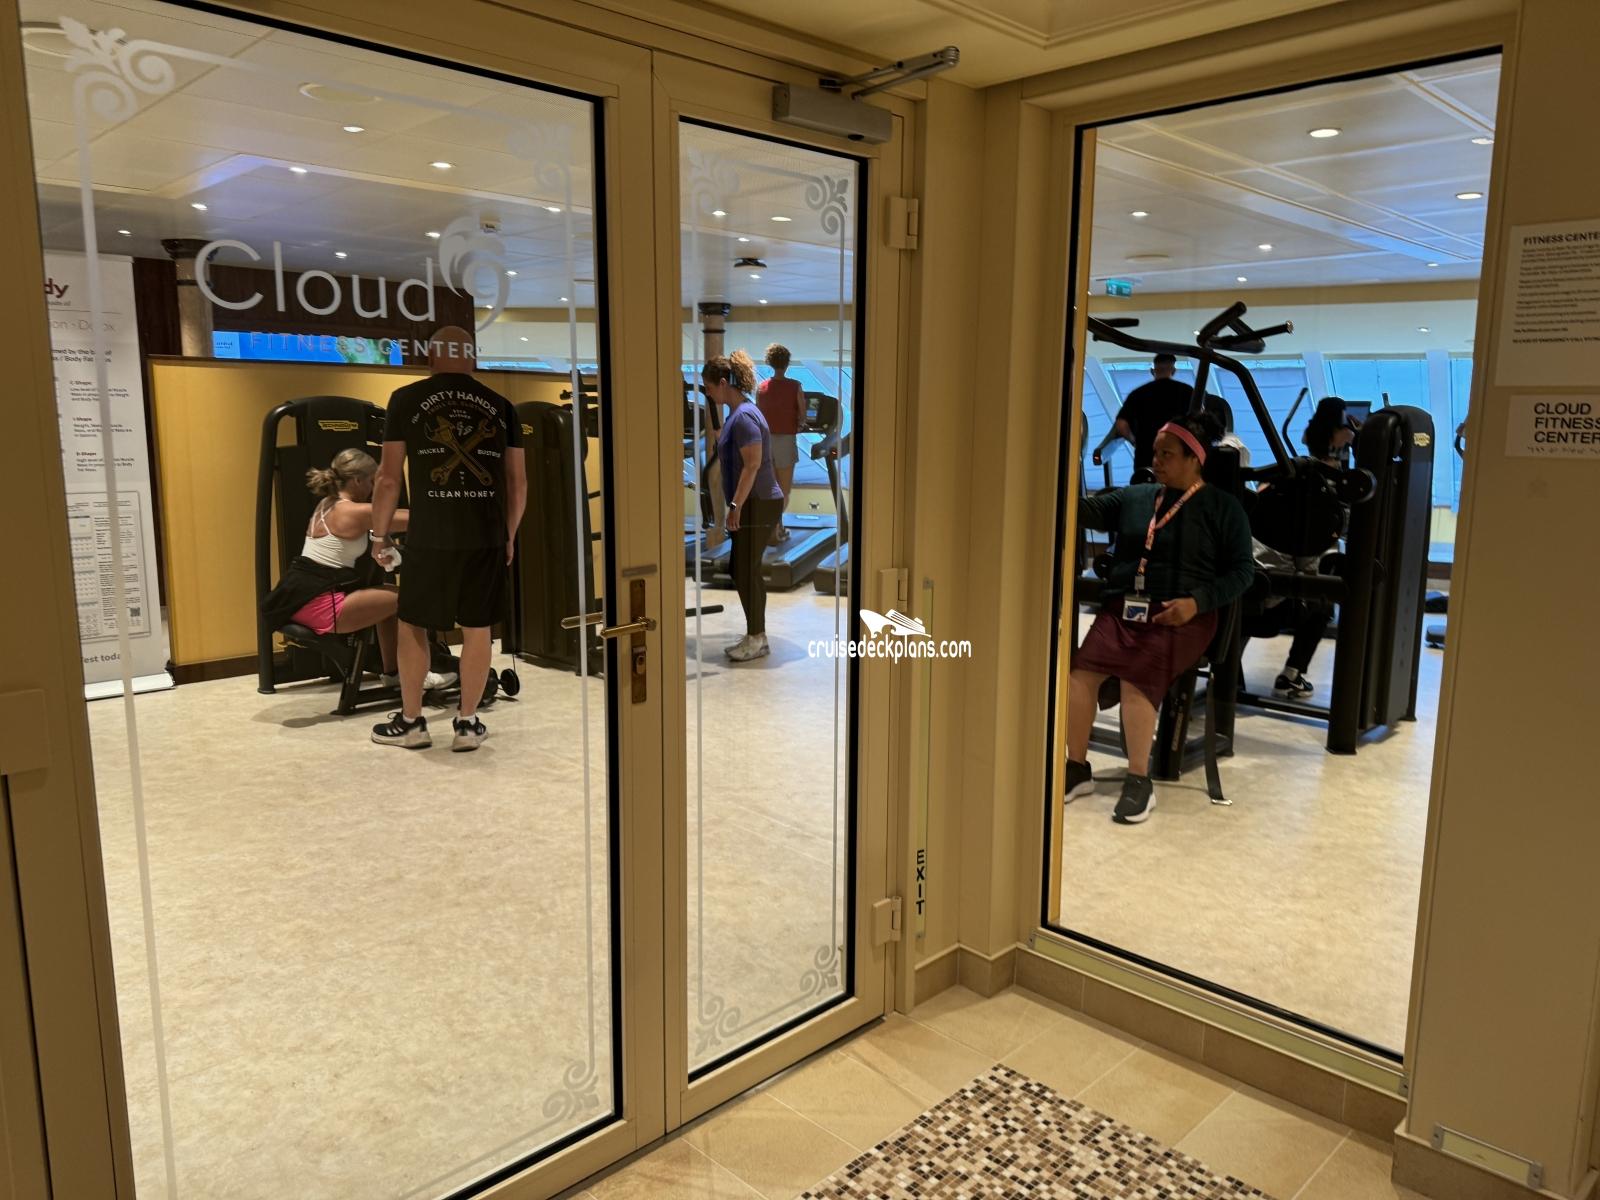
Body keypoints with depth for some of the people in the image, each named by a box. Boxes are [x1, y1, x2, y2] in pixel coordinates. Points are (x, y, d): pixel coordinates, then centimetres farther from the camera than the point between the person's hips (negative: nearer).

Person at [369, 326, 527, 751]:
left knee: (412, 624, 14)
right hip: (488, 537, 2)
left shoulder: (407, 400, 2)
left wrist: (379, 534, 12)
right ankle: (467, 724, 18)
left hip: (430, 535, -2)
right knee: (477, 628, 11)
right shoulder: (500, 406, 9)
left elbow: (389, 477, 0)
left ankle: (410, 722, 22)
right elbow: (518, 481, 10)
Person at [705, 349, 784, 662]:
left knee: (746, 570, -3)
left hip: (758, 505, -10)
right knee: (744, 569, 13)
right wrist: (736, 504, 22)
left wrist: (736, 505, -21)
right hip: (752, 504, 10)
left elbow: (753, 465, -22)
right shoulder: (736, 413, 13)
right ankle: (756, 636, 21)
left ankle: (756, 640, 6)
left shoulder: (744, 416, -18)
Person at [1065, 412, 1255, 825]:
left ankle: (1140, 781, -19)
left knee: (1137, 676, -31)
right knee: (1082, 669, -23)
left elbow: (1242, 570, 3)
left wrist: (1197, 602, -12)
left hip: (1181, 615, -4)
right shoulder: (1134, 497, 17)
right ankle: (1077, 768, -8)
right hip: (1123, 608, 4)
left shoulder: (1223, 508, 6)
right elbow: (1088, 510, 4)